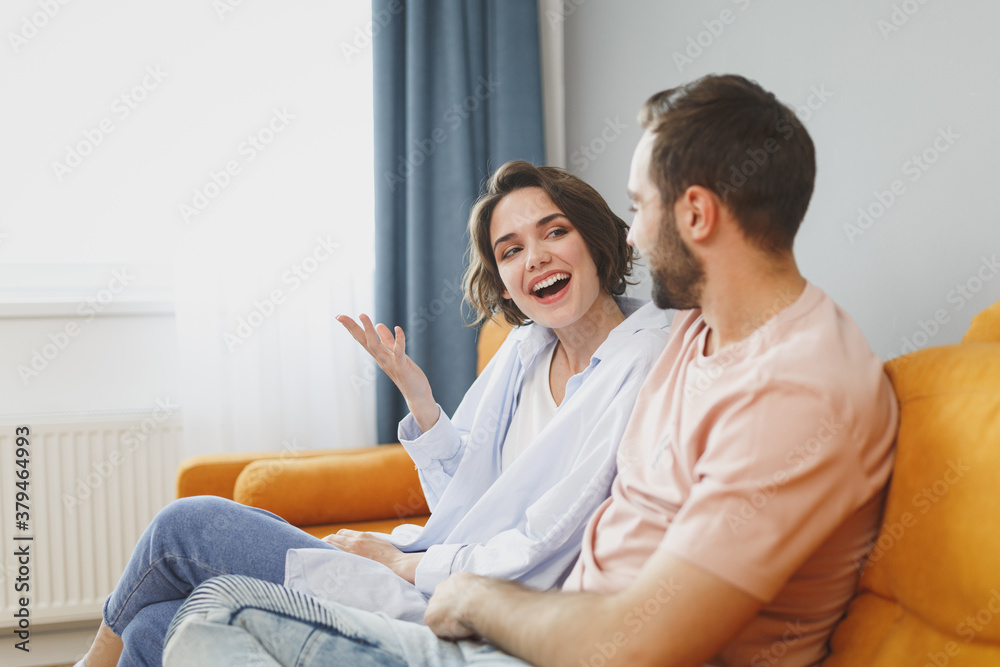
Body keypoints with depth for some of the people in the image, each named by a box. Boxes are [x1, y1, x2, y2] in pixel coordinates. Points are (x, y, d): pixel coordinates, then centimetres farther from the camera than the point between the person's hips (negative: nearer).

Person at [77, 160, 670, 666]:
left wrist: (399, 562, -7)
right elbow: (463, 503, 12)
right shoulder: (526, 348, 9)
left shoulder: (645, 363, -16)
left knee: (186, 525, -5)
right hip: (429, 583, 7)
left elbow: (541, 560, -17)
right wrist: (420, 401, -4)